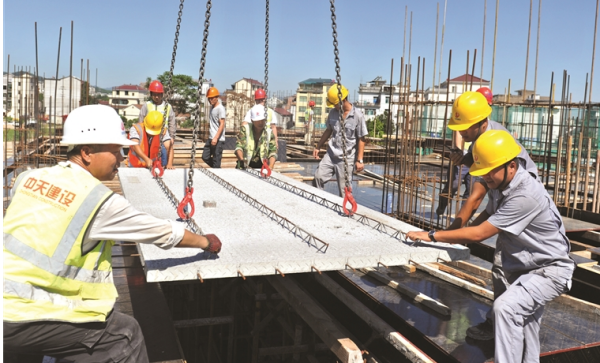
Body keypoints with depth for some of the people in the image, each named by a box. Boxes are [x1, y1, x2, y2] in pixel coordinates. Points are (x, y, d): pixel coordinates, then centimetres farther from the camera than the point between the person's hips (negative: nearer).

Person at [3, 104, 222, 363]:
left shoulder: (29, 178, 5)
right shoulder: (99, 200, -13)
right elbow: (165, 232, -4)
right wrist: (205, 242, 13)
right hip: (25, 319, -8)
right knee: (125, 335, 6)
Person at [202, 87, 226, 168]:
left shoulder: (220, 108, -11)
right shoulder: (211, 107, 15)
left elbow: (222, 124, -17)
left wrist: (216, 138, -24)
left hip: (218, 140, -9)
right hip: (211, 138, 9)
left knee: (216, 161, -4)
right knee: (205, 157, 9)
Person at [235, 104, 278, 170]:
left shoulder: (269, 132, 8)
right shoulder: (245, 129, 4)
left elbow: (273, 152, 2)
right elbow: (239, 146, -4)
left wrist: (270, 167, -17)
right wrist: (241, 159, -25)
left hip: (262, 168, 1)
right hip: (245, 167, -1)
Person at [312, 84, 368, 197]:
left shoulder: (357, 116, -11)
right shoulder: (333, 113, 3)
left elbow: (361, 139, -9)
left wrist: (359, 160, -11)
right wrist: (318, 147, 18)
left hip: (346, 158, -5)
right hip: (331, 154, 5)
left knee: (344, 190, 0)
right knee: (318, 177, -8)